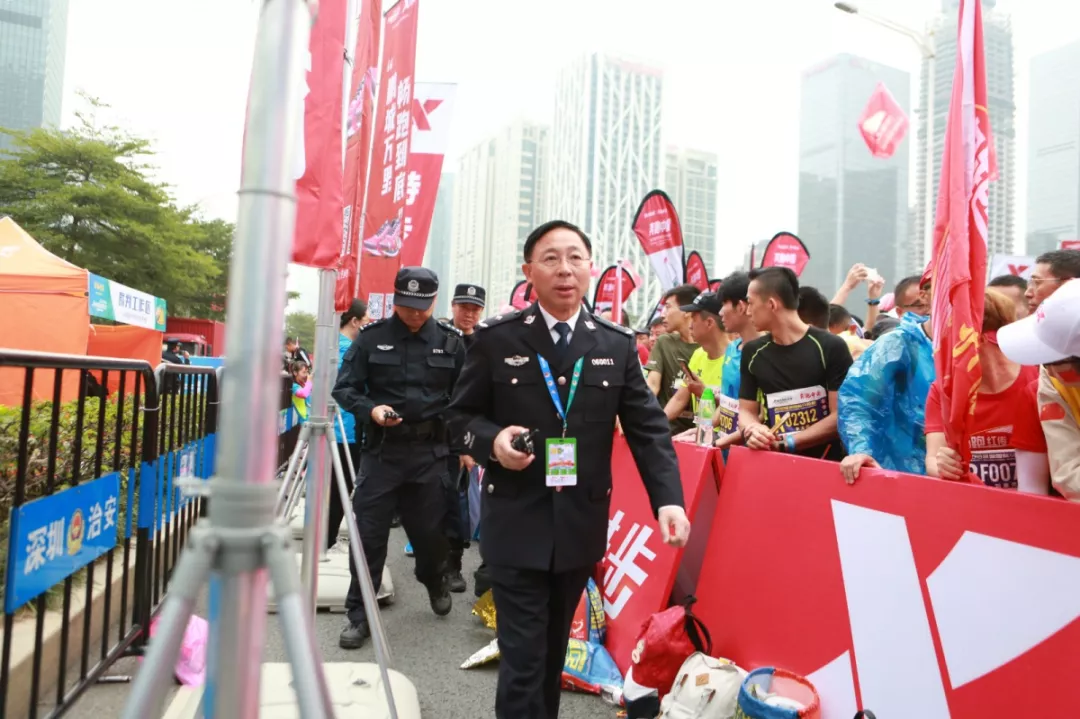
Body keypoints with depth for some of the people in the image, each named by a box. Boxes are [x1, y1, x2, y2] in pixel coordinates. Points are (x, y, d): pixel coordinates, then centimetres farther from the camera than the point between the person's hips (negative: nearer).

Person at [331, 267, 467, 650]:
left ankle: (435, 582, 43)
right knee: (368, 534, 2)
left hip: (430, 451, 1)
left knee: (430, 529, 12)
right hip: (381, 449, 0)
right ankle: (359, 614, 18)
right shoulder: (371, 337, -1)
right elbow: (344, 388, 1)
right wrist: (370, 410, -17)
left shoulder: (450, 341, 3)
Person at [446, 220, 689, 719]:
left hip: (582, 524, 3)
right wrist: (492, 439, -20)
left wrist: (668, 499, -13)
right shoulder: (496, 338, -4)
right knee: (523, 655, 2)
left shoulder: (617, 344, 1)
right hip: (516, 524, -2)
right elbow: (461, 416, 2)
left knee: (554, 648, 20)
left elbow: (647, 427, -1)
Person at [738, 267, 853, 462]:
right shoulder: (752, 353, 5)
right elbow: (746, 411, 9)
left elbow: (841, 416, -9)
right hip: (774, 461, 5)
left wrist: (786, 442, -15)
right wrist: (751, 431, -13)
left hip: (825, 463, -4)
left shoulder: (831, 347, -7)